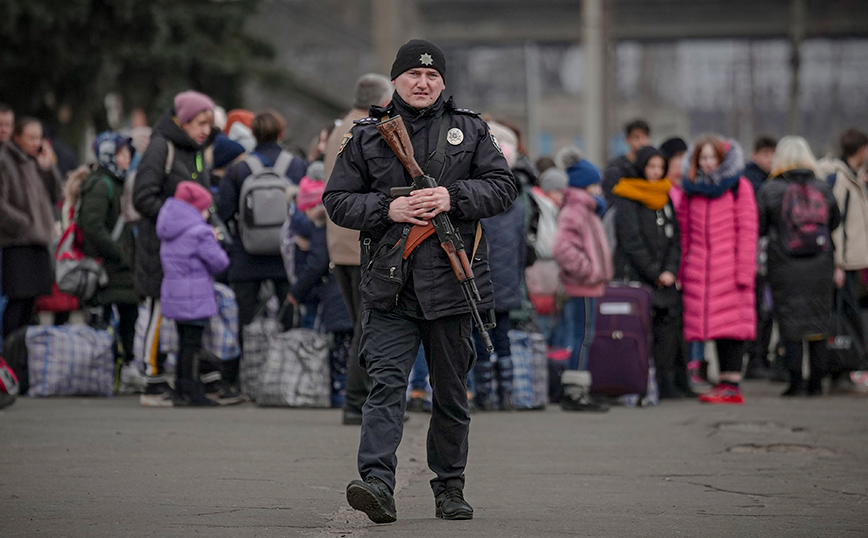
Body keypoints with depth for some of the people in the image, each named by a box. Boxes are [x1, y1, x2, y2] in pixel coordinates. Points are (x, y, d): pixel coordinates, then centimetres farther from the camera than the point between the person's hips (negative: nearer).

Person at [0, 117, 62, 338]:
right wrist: (23, 223, -15)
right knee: (18, 299, -12)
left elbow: (54, 196, 14)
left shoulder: (35, 162, 16)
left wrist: (48, 168, 3)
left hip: (38, 242, 7)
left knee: (30, 300, 8)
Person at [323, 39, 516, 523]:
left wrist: (453, 198, -11)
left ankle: (450, 487, 20)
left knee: (452, 392, 9)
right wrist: (387, 210, -10)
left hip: (452, 281, 1)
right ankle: (378, 483, -23)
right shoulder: (365, 138, 8)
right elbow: (337, 201, 6)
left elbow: (503, 187, 4)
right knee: (387, 383, -14)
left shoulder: (470, 131, 9)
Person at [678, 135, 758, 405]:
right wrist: (684, 268, 8)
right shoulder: (692, 188, 14)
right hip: (699, 269, 4)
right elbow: (685, 232, 15)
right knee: (713, 324, 2)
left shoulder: (739, 187, 2)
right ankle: (725, 382, 6)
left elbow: (747, 231, -1)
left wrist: (743, 270, -7)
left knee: (732, 324, -7)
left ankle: (733, 385, -7)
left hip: (729, 267, -4)